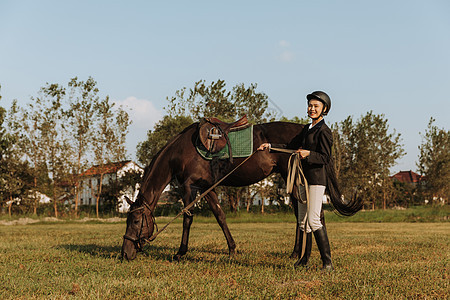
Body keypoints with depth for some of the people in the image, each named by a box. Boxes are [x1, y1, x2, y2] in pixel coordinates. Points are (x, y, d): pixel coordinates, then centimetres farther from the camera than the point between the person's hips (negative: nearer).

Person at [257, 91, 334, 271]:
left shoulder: (324, 131, -10)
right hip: (304, 178, 9)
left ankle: (327, 261, -11)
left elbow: (325, 158, -18)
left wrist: (308, 154, -33)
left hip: (316, 179, -9)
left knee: (313, 220, -15)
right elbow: (291, 147, 25)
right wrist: (270, 146, 19)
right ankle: (305, 258, 22)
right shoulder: (307, 129, 17)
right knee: (302, 220, 12)